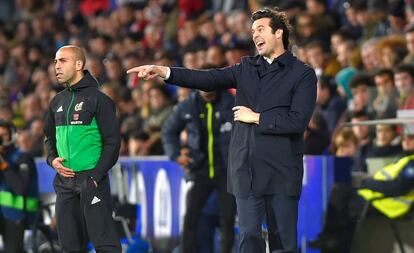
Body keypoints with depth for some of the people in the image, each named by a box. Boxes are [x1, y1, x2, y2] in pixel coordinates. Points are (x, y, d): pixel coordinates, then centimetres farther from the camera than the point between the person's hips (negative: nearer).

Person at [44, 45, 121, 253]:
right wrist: (52, 159, 4)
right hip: (64, 179, 7)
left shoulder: (97, 98, -6)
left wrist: (97, 175, -14)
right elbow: (49, 136, 24)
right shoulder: (58, 101, 13)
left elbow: (112, 141, -9)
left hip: (91, 179, -7)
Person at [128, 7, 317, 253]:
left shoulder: (302, 74, -1)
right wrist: (164, 72, -10)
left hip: (281, 170, -4)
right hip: (247, 169, 4)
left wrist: (256, 118, -7)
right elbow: (209, 79, 2)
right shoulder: (247, 67, 14)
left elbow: (298, 120, -12)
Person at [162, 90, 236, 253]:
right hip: (200, 171, 2)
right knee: (190, 217, -6)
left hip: (227, 171, -2)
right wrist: (175, 155, 4)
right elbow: (169, 131, 17)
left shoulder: (233, 103, -6)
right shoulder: (187, 107, 1)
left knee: (227, 220, -1)